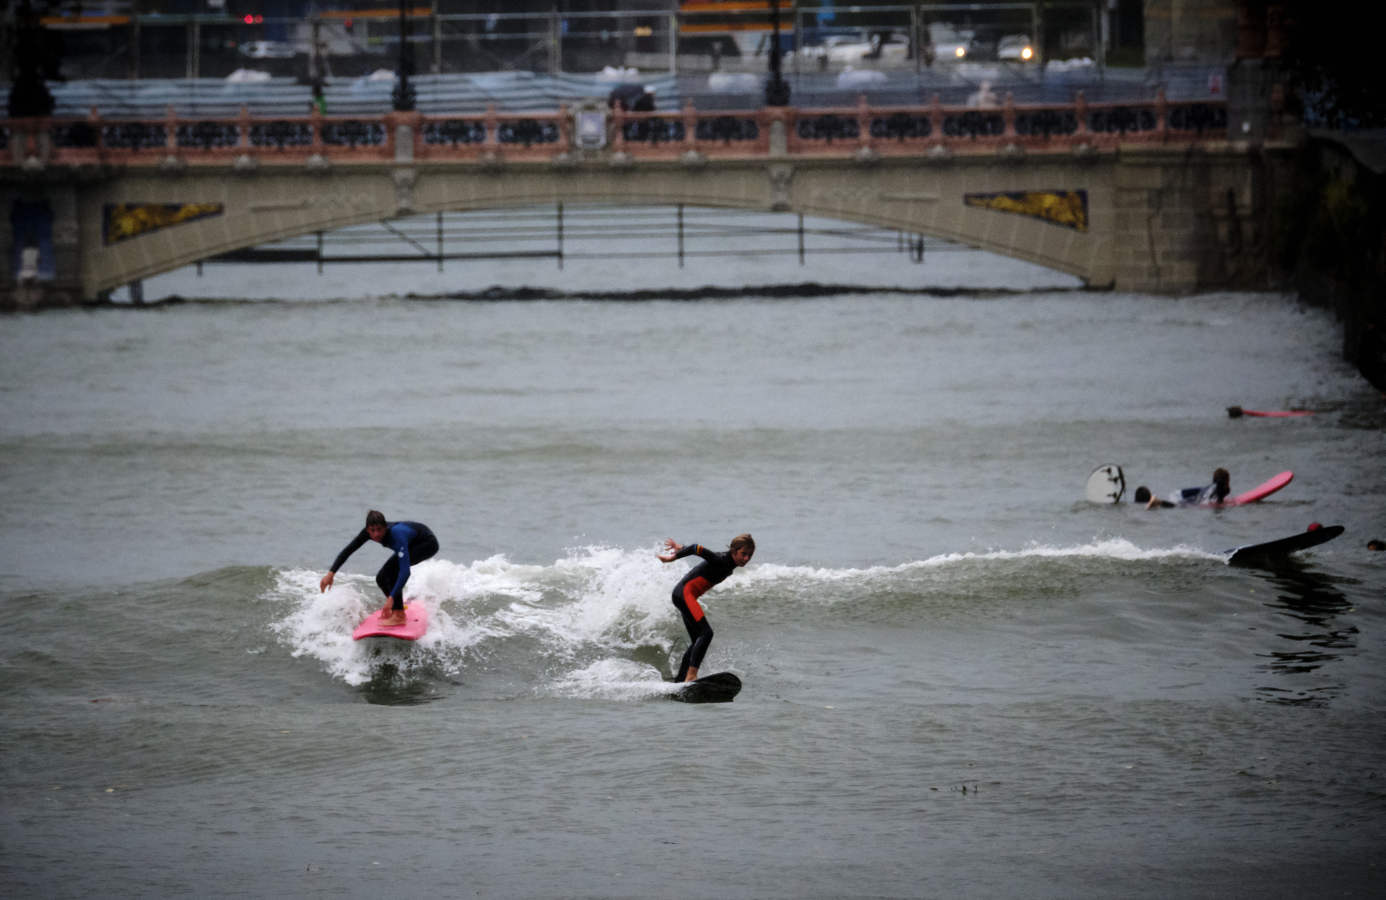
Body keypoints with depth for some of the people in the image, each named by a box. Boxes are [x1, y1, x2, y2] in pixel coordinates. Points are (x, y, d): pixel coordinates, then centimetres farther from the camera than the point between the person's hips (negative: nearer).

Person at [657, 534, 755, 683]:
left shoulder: (728, 564, 10)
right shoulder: (721, 561, -19)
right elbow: (698, 548, -25)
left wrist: (682, 548, 31)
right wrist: (673, 558, -15)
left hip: (688, 596, 11)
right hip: (684, 592, -11)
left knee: (698, 642, 13)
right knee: (706, 633, -22)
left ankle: (679, 681, 18)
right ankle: (691, 676, -31)